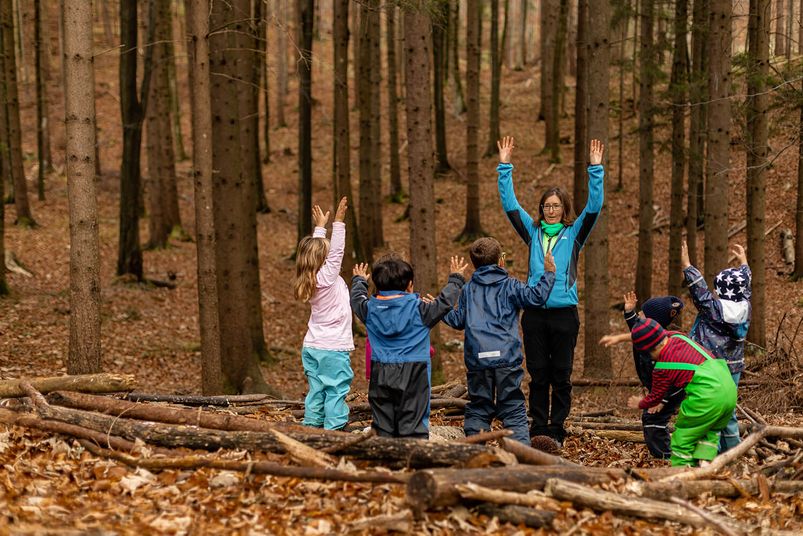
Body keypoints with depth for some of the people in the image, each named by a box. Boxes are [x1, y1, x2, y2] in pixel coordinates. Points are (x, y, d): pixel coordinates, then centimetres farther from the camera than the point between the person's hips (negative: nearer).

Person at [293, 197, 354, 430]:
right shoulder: (328, 276, -12)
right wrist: (338, 222, -14)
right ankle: (334, 429, -9)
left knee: (316, 392, 9)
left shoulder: (309, 279, 7)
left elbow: (316, 248, 19)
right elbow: (337, 250, -15)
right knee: (336, 392, -6)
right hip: (334, 348, -7)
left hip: (312, 348, 7)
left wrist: (320, 226, 26)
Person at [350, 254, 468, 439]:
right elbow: (445, 302, -2)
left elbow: (357, 299, 24)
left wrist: (359, 280, 45)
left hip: (381, 376, 3)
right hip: (413, 375, -3)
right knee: (413, 424, -4)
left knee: (383, 425, 7)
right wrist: (456, 279, 15)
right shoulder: (418, 308, -7)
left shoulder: (370, 309, 4)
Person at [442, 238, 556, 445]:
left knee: (478, 409, 10)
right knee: (514, 410, 1)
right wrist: (549, 273, 4)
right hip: (506, 358, -2)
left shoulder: (468, 289, 12)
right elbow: (536, 297, -7)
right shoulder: (510, 286, 3)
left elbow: (457, 321, 15)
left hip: (477, 359, 2)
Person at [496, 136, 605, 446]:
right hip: (534, 313, 2)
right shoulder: (533, 232, 12)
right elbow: (509, 205, 10)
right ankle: (538, 430, 10)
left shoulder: (574, 234, 6)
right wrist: (505, 166, 6)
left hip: (564, 313, -2)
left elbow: (594, 207, -4)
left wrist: (596, 169, -11)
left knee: (561, 376, 2)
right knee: (537, 375, 5)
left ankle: (556, 431, 8)